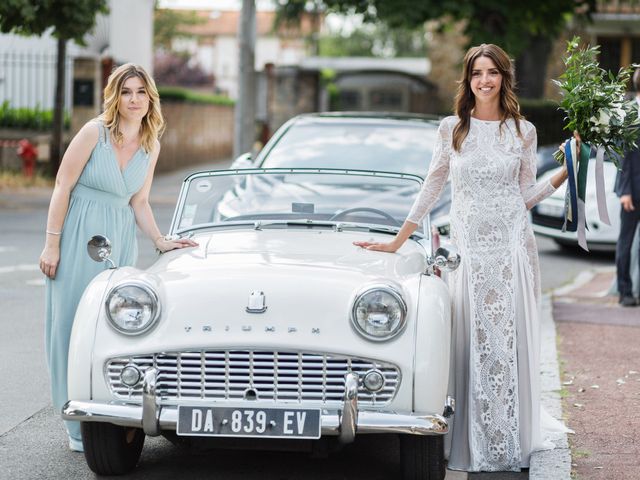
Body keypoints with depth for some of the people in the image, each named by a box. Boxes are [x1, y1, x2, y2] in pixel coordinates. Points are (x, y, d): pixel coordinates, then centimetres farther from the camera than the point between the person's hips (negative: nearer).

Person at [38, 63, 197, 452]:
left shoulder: (151, 146, 5)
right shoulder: (94, 133, -11)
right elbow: (62, 188, -9)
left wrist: (160, 241, 1)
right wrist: (51, 244, -11)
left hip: (120, 240, 5)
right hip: (79, 235, -5)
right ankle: (80, 426, 2)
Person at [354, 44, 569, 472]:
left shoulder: (523, 131, 6)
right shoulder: (452, 128, 5)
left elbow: (527, 195, 10)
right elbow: (432, 188, 11)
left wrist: (567, 171, -3)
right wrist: (397, 242, 12)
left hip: (512, 246, 0)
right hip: (469, 248, 0)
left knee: (510, 342, 0)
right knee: (472, 344, -2)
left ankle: (511, 444, 9)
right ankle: (474, 447, 4)